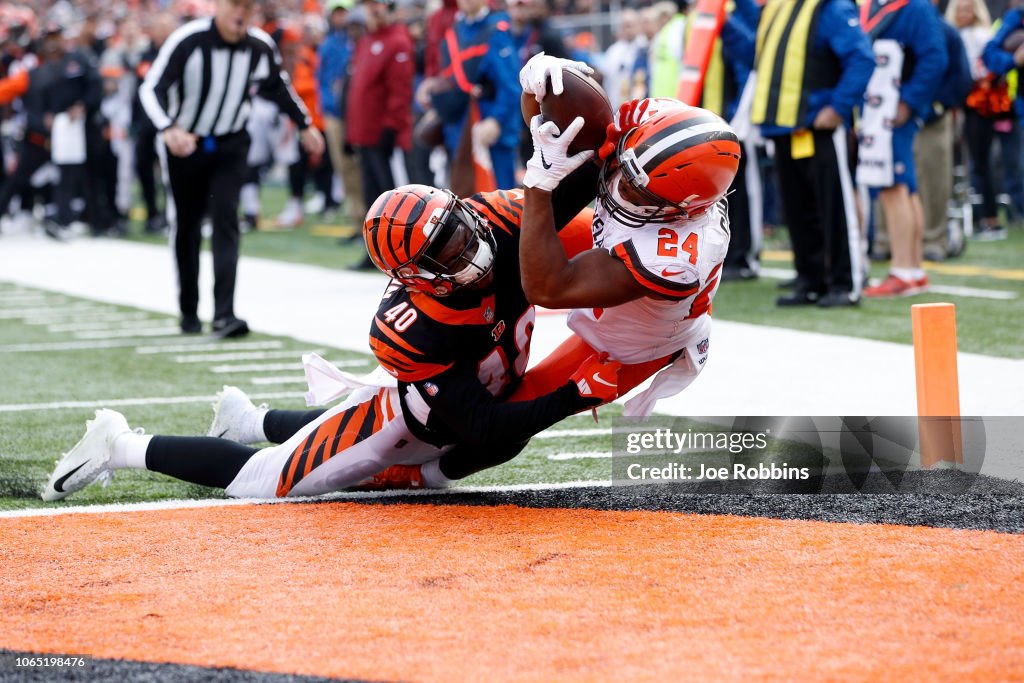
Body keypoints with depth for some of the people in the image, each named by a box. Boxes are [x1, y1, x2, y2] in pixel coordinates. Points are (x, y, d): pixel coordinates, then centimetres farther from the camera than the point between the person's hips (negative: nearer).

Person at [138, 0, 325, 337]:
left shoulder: (261, 47, -11)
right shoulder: (189, 40, -23)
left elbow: (278, 87, 11)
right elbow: (151, 88, -24)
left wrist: (305, 125, 18)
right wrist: (169, 129, -41)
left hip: (230, 146, 1)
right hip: (186, 144, -1)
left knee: (226, 221, -13)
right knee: (188, 228, 9)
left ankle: (224, 314, -20)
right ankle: (189, 311, 25)